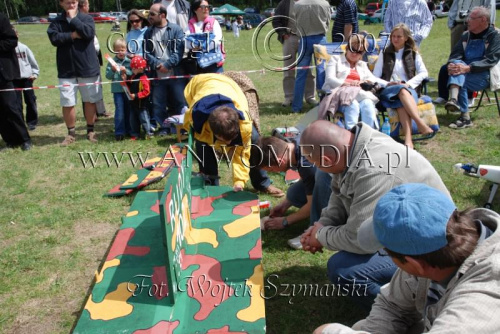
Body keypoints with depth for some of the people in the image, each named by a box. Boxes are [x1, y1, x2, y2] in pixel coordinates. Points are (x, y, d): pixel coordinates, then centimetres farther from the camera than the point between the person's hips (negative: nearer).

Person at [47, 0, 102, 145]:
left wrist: (73, 18, -11)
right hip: (66, 70, 1)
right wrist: (73, 35, -14)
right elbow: (54, 38, -11)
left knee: (90, 101, 9)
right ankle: (71, 133, 18)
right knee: (67, 104, 2)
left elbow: (89, 33, -17)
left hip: (87, 68, 0)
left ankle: (90, 131, 24)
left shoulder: (87, 18, 2)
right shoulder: (56, 21, 4)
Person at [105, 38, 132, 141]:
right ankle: (119, 132, 1)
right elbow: (108, 76, 0)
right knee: (119, 110, -3)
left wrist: (126, 70, -18)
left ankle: (129, 130, 24)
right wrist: (112, 70, -18)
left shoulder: (129, 61, 2)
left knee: (128, 110, 11)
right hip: (117, 90, -1)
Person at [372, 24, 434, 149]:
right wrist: (387, 83, -8)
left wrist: (408, 84, -9)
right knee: (402, 91, -38)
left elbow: (424, 73, 8)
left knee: (402, 102, -38)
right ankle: (421, 124, -51)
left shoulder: (413, 54, 21)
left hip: (409, 88, 0)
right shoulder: (384, 54, 21)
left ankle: (408, 139, -54)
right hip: (388, 90, 0)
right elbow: (375, 77, 12)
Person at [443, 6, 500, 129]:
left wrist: (467, 68, -30)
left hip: (484, 76, -5)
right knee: (457, 62, -27)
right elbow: (455, 54, 5)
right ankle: (454, 100, -49)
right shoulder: (466, 35, 15)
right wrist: (452, 64, -20)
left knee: (459, 78, -32)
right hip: (465, 72, 5)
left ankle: (465, 117, -30)